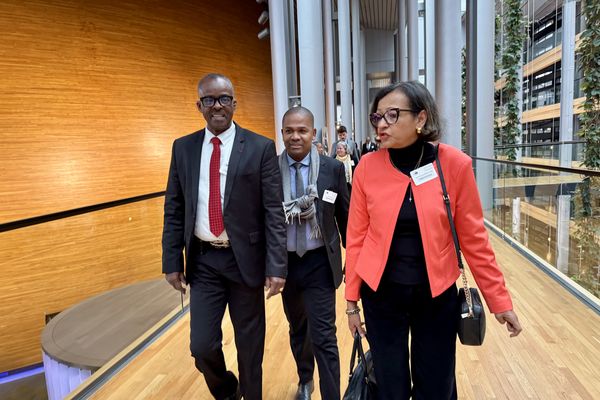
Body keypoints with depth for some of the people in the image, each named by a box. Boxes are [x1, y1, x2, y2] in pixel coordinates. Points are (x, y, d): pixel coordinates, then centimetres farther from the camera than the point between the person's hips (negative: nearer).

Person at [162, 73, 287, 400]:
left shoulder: (260, 148, -6)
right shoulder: (183, 148, 4)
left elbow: (274, 211, -8)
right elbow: (173, 210, 6)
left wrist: (276, 266, -12)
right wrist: (172, 261, 3)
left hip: (245, 259, -2)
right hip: (202, 260, 3)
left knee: (249, 346, 13)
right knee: (202, 346, 7)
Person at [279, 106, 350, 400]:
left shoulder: (333, 168, -7)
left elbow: (345, 216, 1)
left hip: (320, 262, -3)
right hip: (285, 261, 3)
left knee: (323, 337, -1)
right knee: (298, 329, 23)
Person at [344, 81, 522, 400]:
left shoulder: (454, 164, -10)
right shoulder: (368, 166, -8)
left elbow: (474, 237, -3)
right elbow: (356, 237, -3)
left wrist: (499, 299, -1)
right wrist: (351, 300, 1)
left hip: (437, 295, 0)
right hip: (381, 295, 1)